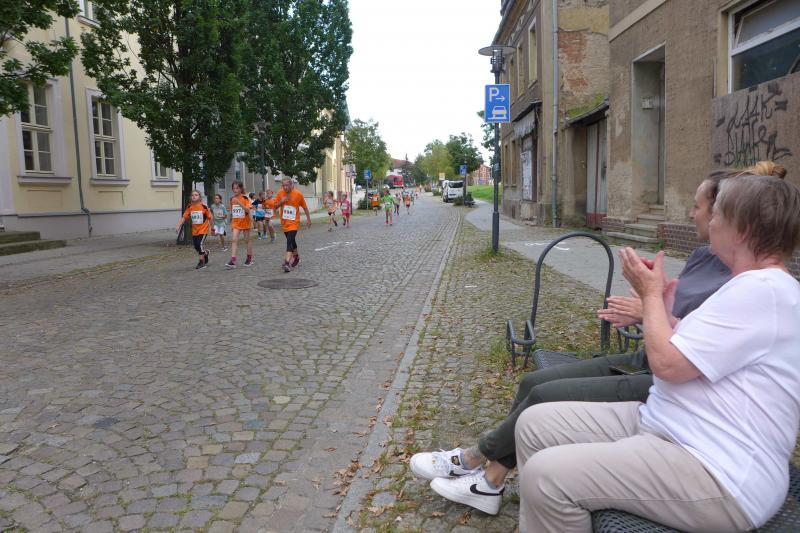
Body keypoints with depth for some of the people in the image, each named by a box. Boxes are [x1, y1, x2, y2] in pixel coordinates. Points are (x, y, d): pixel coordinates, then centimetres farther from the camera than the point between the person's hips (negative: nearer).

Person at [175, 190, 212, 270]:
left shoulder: (204, 206, -11)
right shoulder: (189, 207, -1)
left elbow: (210, 217, -4)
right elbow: (184, 217, 2)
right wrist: (178, 226, -7)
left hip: (203, 229, -5)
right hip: (195, 230, 5)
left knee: (200, 244, -13)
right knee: (196, 246, 9)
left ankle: (202, 262, 2)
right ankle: (205, 252, 40)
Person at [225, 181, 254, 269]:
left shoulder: (245, 198, -11)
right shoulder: (232, 199, 3)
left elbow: (248, 210, -22)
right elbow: (232, 211, 13)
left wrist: (239, 203, -31)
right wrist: (231, 222, 13)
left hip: (245, 222, -3)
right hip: (236, 222, 3)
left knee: (247, 239, 10)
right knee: (234, 240, -9)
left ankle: (250, 258, 26)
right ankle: (233, 260, -15)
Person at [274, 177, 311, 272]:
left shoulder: (298, 194, -11)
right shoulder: (280, 193, -3)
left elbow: (305, 207, 1)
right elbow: (275, 206, 4)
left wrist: (308, 219, 5)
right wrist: (281, 201, -16)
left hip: (294, 222, -4)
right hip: (284, 222, 4)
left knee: (289, 241, -19)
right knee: (291, 240, 18)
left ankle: (287, 263, -28)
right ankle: (296, 257, 40)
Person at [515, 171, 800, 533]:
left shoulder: (763, 290, -18)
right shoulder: (755, 286, 16)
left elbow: (667, 363, -22)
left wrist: (651, 293, -7)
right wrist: (657, 301, 13)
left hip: (714, 474, -10)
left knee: (546, 475, -24)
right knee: (535, 423, 3)